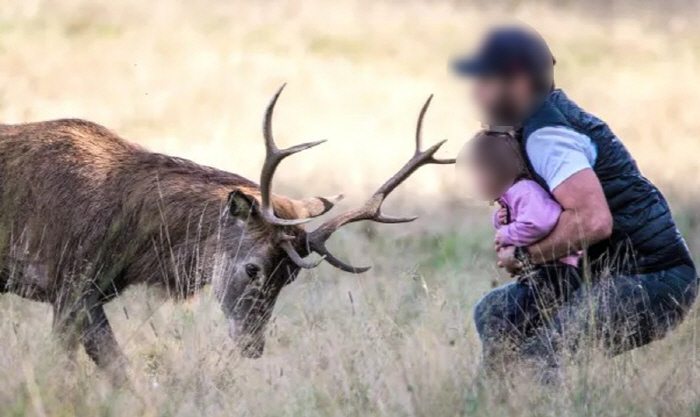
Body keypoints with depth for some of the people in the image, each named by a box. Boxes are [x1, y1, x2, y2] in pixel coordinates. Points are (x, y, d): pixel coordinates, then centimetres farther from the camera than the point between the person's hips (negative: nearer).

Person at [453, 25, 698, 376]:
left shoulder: (546, 135, -19)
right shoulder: (554, 110, 13)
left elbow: (593, 221, -32)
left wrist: (524, 255, -17)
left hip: (654, 283, -11)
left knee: (538, 358, -27)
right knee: (494, 314, 14)